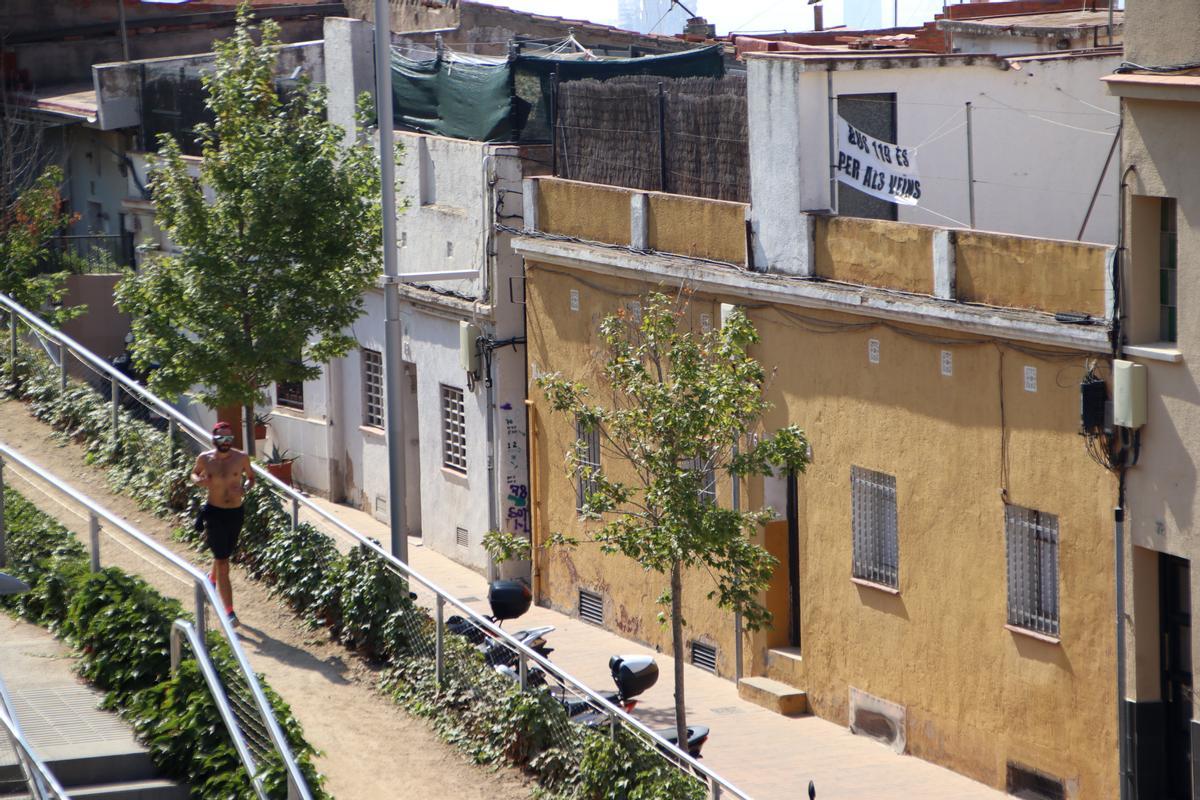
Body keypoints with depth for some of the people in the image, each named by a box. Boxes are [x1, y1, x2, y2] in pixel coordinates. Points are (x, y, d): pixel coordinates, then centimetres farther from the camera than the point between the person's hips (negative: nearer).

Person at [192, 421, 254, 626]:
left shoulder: (241, 458, -6)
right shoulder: (205, 459, -6)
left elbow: (251, 477, 9)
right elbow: (194, 473, 13)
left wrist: (244, 489, -13)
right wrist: (198, 481, -12)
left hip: (235, 512, 3)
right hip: (214, 512, -3)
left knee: (224, 554, 23)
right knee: (222, 562, -8)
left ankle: (212, 579, 58)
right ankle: (229, 611, -9)